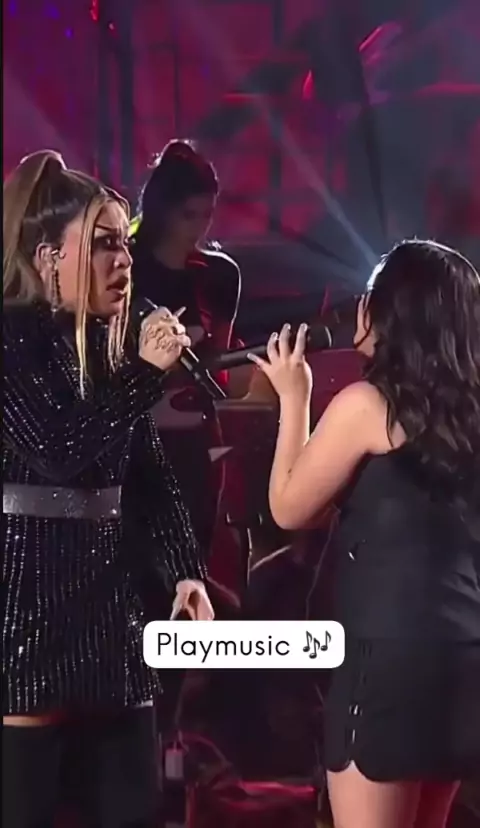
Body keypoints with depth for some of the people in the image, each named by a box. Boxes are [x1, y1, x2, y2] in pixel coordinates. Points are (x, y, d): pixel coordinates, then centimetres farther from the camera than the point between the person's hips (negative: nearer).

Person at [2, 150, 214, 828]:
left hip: (107, 589, 7)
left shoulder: (109, 346, 13)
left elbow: (150, 473, 12)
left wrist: (185, 570, 2)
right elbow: (59, 453, -19)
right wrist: (146, 372, -17)